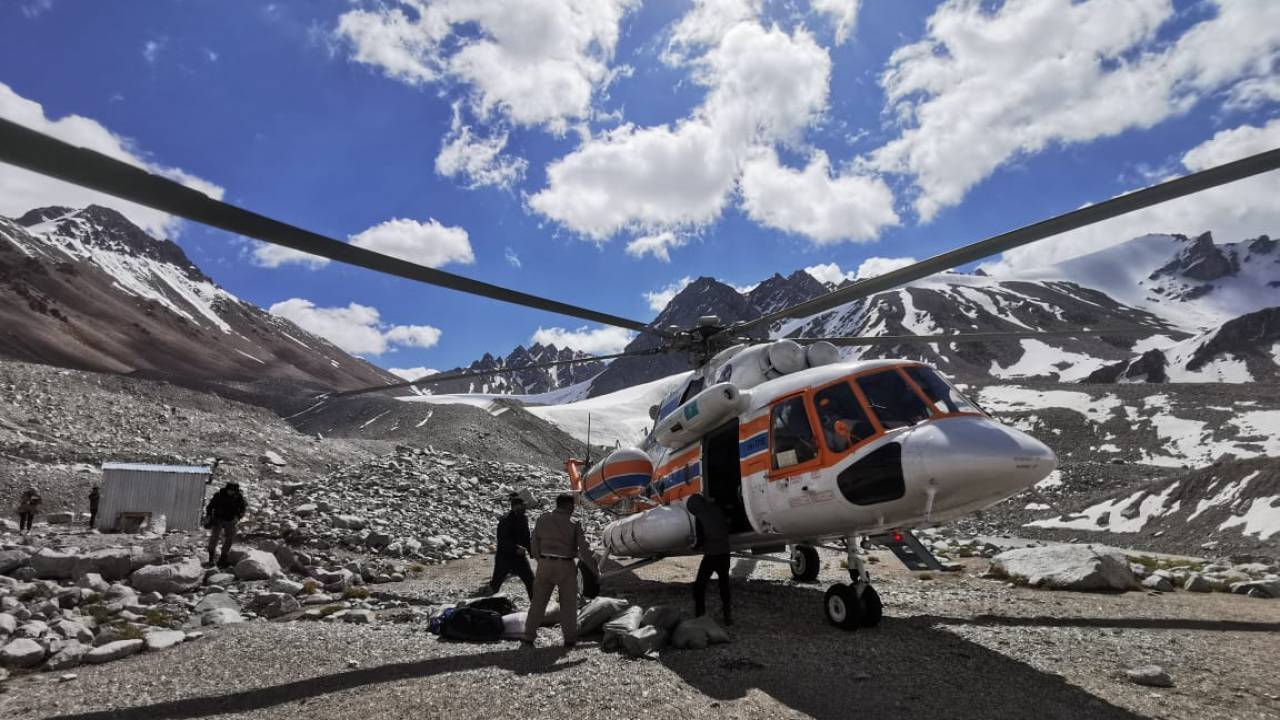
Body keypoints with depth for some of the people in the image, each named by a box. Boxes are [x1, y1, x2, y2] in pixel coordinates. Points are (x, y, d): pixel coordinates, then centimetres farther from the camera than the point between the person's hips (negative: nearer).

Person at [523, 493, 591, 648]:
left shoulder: (543, 519, 2)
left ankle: (529, 637, 14)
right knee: (568, 603, 11)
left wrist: (540, 561, 14)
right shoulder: (574, 524, -7)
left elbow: (534, 545, 5)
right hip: (565, 566, -3)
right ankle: (570, 638, 15)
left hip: (544, 564, 3)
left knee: (538, 602, 12)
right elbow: (585, 549, -11)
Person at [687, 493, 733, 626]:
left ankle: (700, 615, 1)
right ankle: (727, 614, 22)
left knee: (699, 585, 5)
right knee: (724, 584, 19)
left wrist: (695, 546, 11)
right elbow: (727, 527, 10)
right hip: (725, 552, 6)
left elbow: (701, 539, -9)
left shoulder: (700, 517, -12)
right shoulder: (717, 509, 1)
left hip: (711, 554, -5)